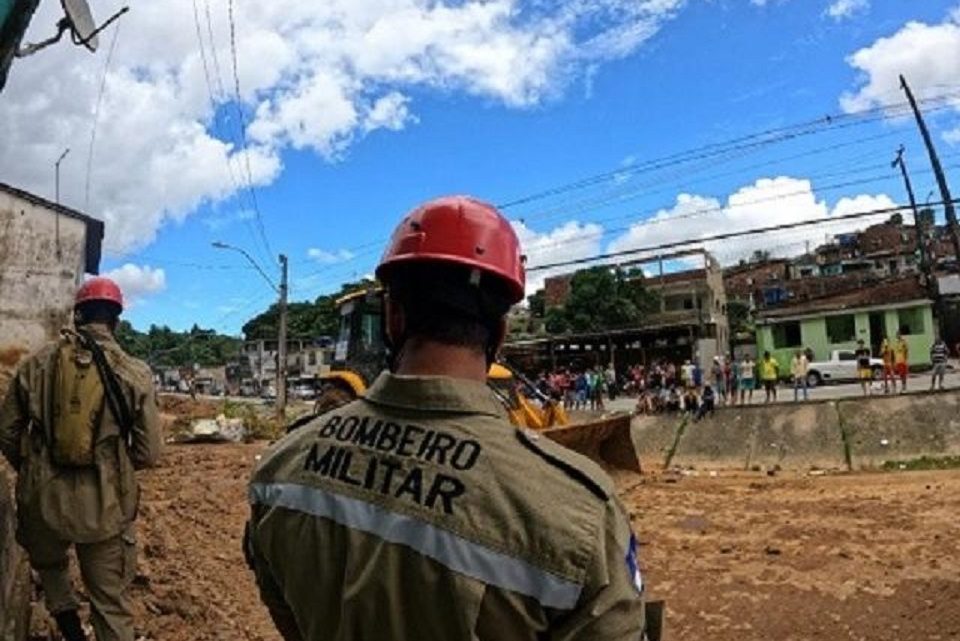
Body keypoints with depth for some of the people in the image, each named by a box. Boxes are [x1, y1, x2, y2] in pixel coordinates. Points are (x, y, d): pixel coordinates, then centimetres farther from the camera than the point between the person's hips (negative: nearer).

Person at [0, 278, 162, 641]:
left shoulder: (38, 363, -1)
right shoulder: (135, 373, -7)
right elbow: (148, 453, -7)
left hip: (44, 500, 2)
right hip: (104, 507, -2)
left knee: (48, 562, 34)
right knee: (111, 605, 12)